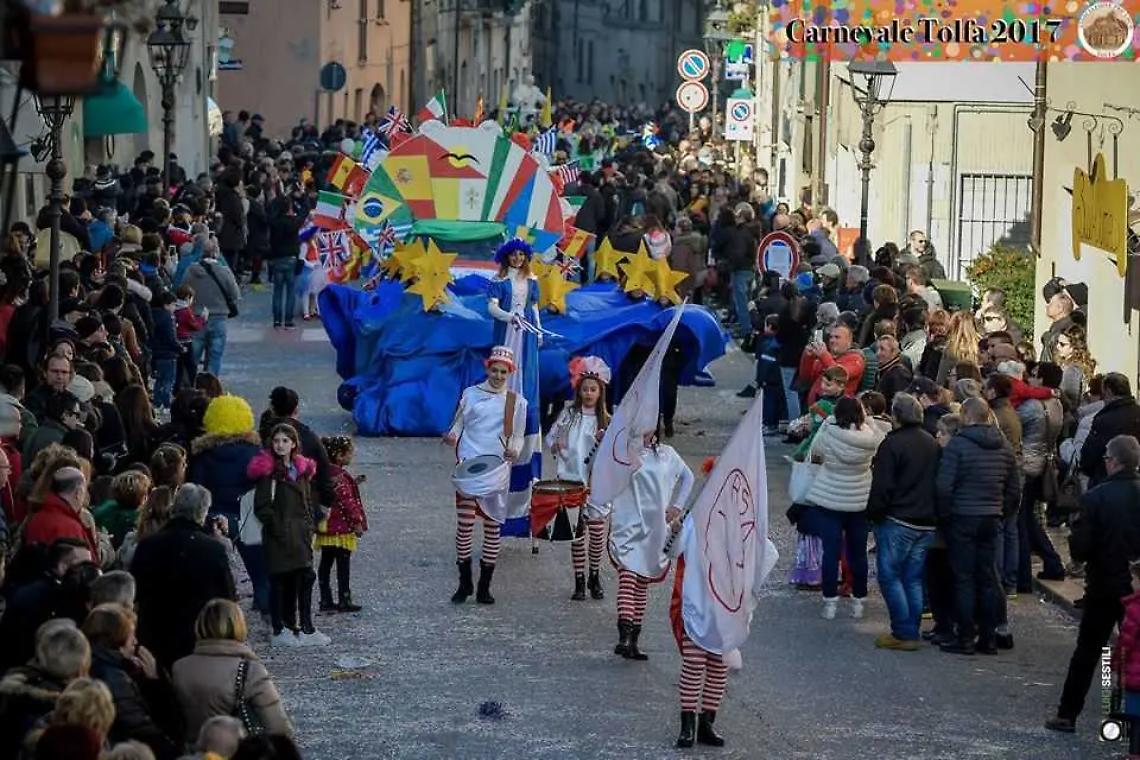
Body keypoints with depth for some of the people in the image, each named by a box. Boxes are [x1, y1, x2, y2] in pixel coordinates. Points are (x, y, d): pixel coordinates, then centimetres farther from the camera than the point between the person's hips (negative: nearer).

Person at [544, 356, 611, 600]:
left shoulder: (605, 421, 4)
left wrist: (603, 442, -16)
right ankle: (579, 580, 8)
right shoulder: (568, 415, 4)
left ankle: (594, 578, 17)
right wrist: (555, 446, -10)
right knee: (577, 532, 1)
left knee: (597, 531, 2)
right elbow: (550, 437, 11)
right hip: (572, 481, 0)